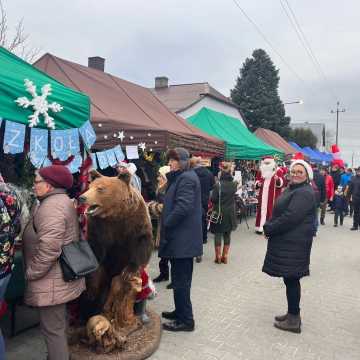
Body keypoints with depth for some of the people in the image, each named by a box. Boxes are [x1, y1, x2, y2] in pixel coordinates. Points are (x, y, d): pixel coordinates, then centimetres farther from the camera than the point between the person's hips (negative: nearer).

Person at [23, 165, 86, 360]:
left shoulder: (51, 206, -20)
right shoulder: (61, 201, 13)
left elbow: (48, 248, -27)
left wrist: (31, 273, -16)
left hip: (52, 281, -10)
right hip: (61, 276, 10)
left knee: (52, 328, 2)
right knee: (56, 326, 24)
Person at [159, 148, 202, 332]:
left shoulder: (186, 178, -15)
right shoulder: (180, 177, 17)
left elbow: (182, 206, -24)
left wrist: (166, 224, -15)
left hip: (182, 239, -10)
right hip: (182, 238, 10)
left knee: (180, 280, -2)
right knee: (180, 278, 18)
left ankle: (185, 320, 8)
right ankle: (180, 312, 31)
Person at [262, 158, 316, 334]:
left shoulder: (304, 193, -17)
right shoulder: (291, 189, 16)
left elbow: (290, 217, -24)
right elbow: (279, 213, 17)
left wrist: (269, 228, -14)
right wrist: (269, 226, 0)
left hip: (294, 245, -9)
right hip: (286, 242, 9)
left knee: (291, 279, -1)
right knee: (290, 279, 16)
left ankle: (294, 320, 11)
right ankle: (292, 314, 28)